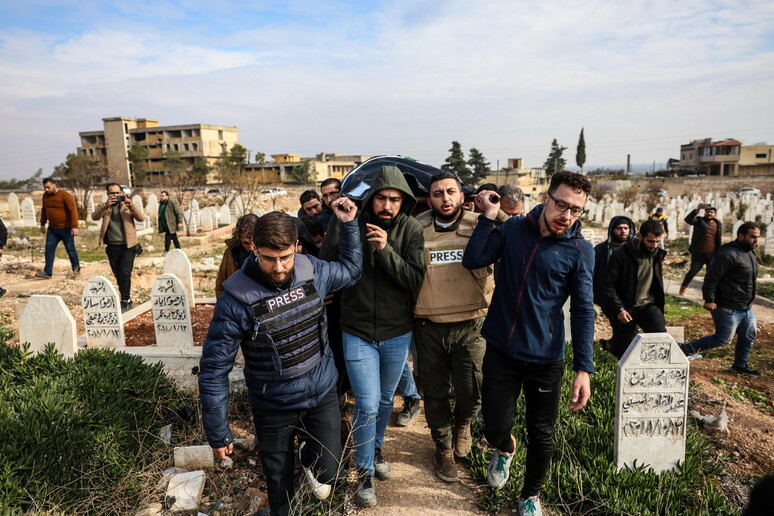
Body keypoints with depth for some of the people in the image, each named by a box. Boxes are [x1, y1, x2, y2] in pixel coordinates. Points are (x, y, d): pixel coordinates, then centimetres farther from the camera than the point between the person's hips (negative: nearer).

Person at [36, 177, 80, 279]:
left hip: (66, 228, -6)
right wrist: (42, 224, 21)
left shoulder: (66, 195, -15)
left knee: (70, 249, 3)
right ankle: (47, 272, 2)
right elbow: (44, 210, 21)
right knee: (49, 249, 0)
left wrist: (74, 226, -26)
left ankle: (76, 268, 21)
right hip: (52, 228, 6)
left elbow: (73, 210, -20)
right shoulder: (45, 195, 7)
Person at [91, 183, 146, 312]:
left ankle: (125, 301, -1)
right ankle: (127, 300, 24)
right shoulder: (103, 206, 9)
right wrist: (106, 206, -26)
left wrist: (131, 205, -22)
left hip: (128, 246, -3)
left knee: (124, 274, -12)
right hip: (112, 247, 3)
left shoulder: (128, 206, 6)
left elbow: (141, 218, -9)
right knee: (118, 275, 11)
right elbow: (94, 216, -11)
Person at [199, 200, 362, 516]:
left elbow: (351, 271, 10)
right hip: (273, 407, -2)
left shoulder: (312, 271, -12)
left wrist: (349, 224, 0)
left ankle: (306, 453, 46)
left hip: (322, 395, 3)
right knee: (280, 485, 18)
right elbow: (214, 370, -16)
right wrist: (218, 433, -11)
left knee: (327, 473, 11)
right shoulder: (237, 299, -23)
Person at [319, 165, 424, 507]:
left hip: (397, 334, 2)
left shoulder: (411, 229, -9)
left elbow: (415, 280, -18)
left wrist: (386, 250, -27)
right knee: (367, 406, 0)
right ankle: (365, 472, 24)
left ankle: (375, 449, 48)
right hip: (357, 333, -2)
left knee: (385, 400, 21)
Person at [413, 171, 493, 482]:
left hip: (469, 325, 0)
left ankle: (462, 424, 41)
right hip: (429, 326, 1)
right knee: (435, 393, 13)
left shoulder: (478, 227, -1)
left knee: (470, 393, 3)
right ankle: (443, 448, 39)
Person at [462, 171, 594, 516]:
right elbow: (473, 260, -10)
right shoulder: (513, 229, -3)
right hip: (500, 350, 1)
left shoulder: (580, 250, -8)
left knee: (541, 434, 13)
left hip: (545, 359, -1)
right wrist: (488, 216, -15)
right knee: (495, 428, 6)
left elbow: (582, 311, -8)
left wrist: (584, 368, -13)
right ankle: (505, 449, 45)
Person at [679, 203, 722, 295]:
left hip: (712, 254, 2)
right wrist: (697, 210, -38)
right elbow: (688, 220, -24)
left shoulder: (718, 224, 7)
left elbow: (719, 240, 15)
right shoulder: (699, 220, -3)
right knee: (693, 271, 8)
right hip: (698, 253, -2)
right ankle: (683, 287, 29)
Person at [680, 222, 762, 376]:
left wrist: (749, 301, 26)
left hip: (747, 308, 10)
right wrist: (709, 300, -26)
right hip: (728, 309, -10)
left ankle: (740, 365, 34)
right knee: (723, 339, -4)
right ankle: (685, 350, 5)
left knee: (749, 336, 17)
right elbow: (711, 278, -23)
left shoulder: (750, 253, 13)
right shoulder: (728, 254, -20)